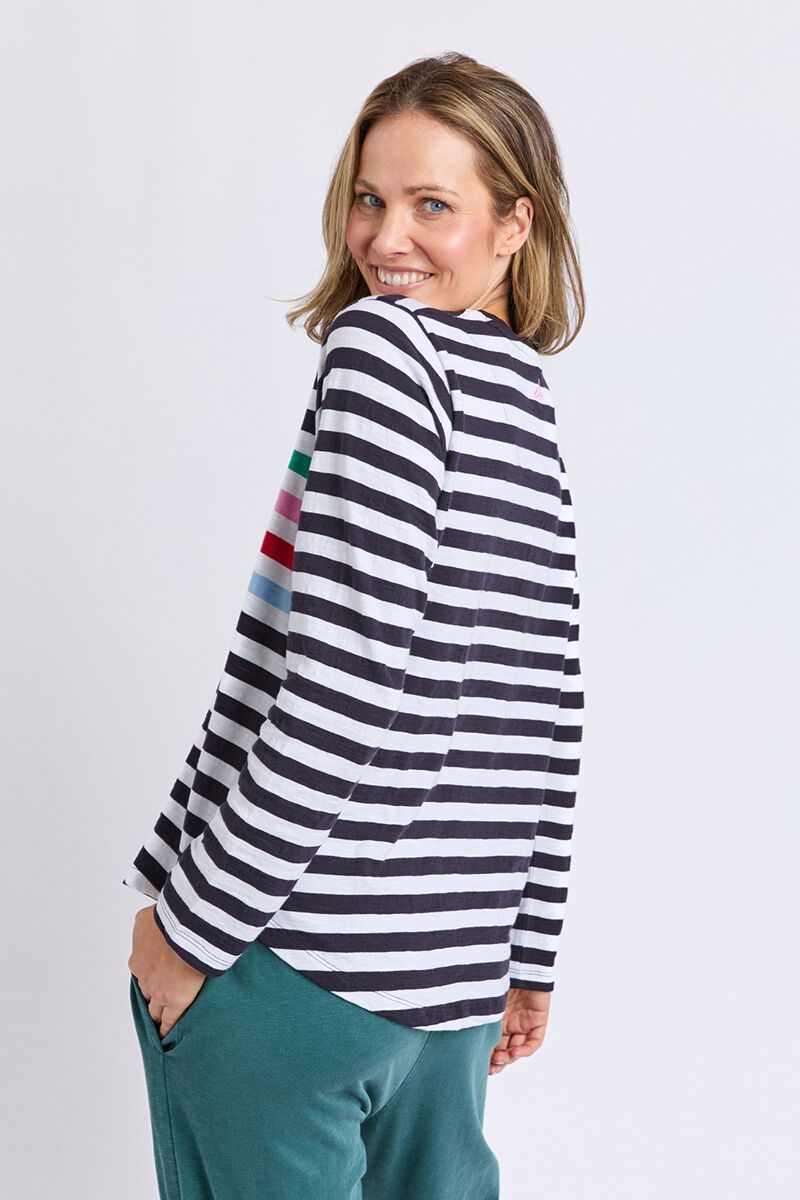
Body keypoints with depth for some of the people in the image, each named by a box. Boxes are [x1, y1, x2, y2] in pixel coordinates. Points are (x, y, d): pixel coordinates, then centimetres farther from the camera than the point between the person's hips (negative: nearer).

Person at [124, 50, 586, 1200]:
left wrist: (193, 921, -14)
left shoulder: (383, 344, -11)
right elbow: (550, 728, 14)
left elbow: (345, 685, -21)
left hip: (293, 950, -8)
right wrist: (526, 957, 20)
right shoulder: (532, 410, 12)